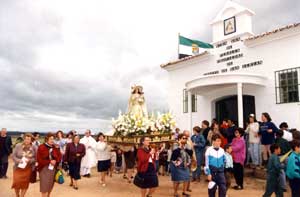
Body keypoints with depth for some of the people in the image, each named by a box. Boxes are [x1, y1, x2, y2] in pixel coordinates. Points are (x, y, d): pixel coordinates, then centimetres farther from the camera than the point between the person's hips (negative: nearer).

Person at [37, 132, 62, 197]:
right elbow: (39, 159, -10)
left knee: (50, 185, 12)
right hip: (44, 168, -4)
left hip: (53, 168, 4)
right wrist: (50, 161, -15)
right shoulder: (41, 147, -7)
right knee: (44, 186, -4)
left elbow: (59, 157, 5)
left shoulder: (55, 148, 5)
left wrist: (55, 161, -16)